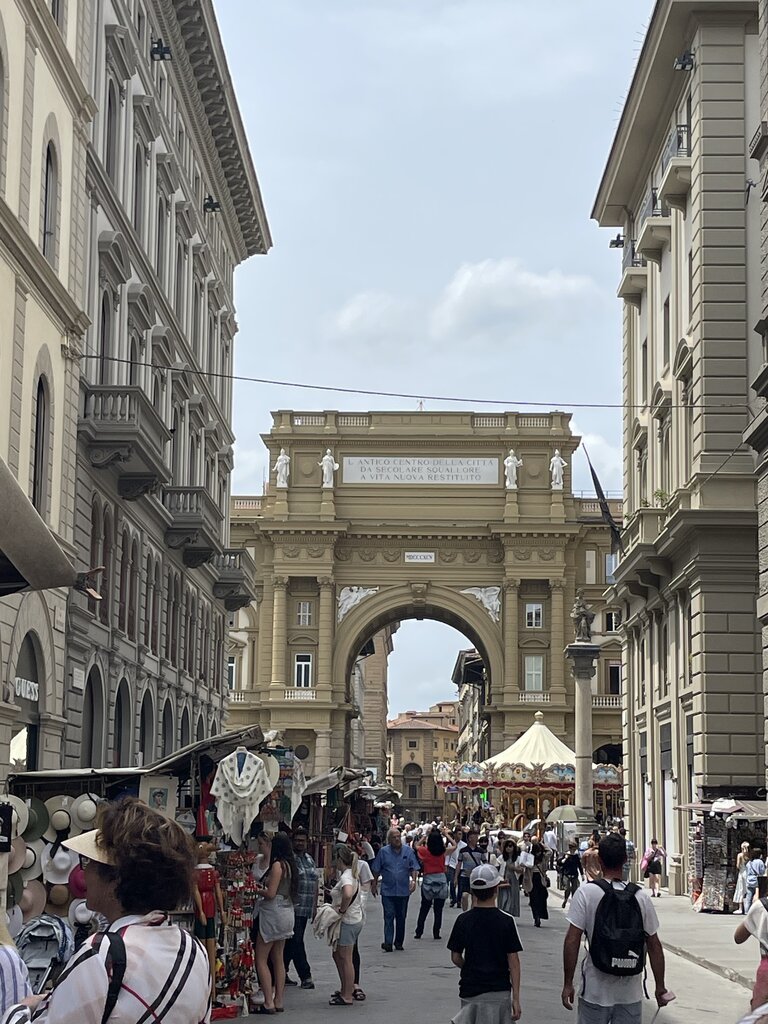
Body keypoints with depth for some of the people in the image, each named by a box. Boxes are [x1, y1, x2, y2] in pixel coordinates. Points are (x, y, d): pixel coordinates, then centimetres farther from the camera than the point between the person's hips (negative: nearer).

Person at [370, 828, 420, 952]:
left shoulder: (408, 851, 4)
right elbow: (376, 870, 6)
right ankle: (388, 943, -14)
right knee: (389, 917, -9)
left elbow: (414, 868, 4)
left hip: (403, 891, 2)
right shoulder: (383, 852, 1)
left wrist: (413, 881, -11)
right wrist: (374, 885, 6)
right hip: (388, 891, -2)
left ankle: (399, 942, 21)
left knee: (401, 917, 9)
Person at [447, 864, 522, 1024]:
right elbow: (513, 961, -8)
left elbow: (455, 958, 2)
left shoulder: (463, 920, -4)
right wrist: (516, 998, -5)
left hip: (469, 990, 2)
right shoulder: (506, 921, -9)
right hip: (499, 991, -2)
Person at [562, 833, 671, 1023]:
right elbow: (654, 945, 2)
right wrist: (660, 986, 11)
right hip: (631, 993, 2)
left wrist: (568, 984, -4)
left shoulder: (585, 893, -10)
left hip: (595, 991, -2)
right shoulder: (641, 896, -2)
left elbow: (572, 941, -12)